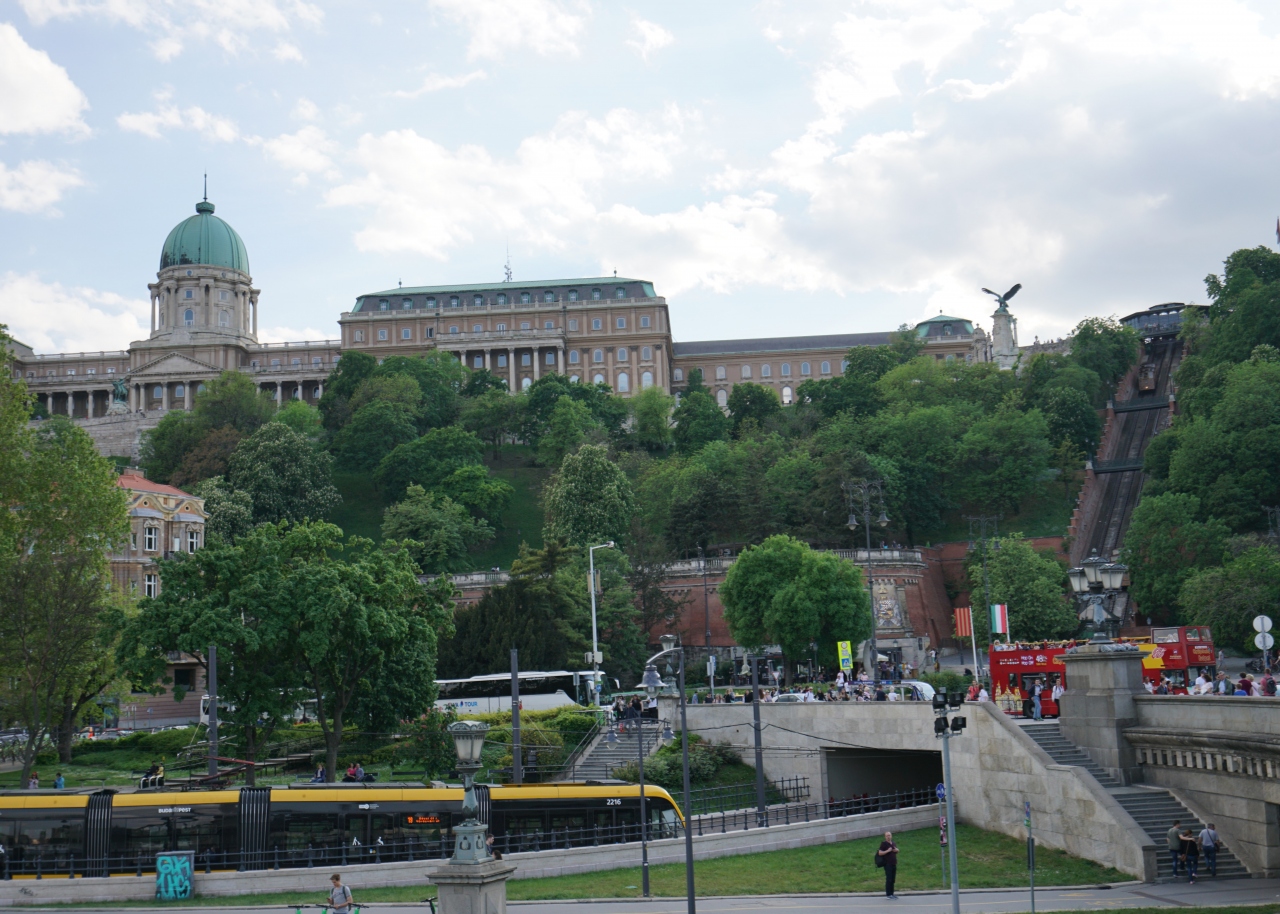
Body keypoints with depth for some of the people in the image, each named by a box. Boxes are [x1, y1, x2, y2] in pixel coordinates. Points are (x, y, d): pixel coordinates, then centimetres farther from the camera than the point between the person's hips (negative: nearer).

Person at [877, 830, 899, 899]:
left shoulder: (893, 843, 13)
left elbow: (897, 850, 28)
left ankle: (891, 893, 17)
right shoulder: (883, 844, -8)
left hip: (894, 864, 7)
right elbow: (880, 853, -13)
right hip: (887, 864, -7)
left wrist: (896, 850, 5)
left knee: (893, 879, 10)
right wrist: (887, 851, -23)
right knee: (889, 879, -7)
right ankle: (888, 894, -4)